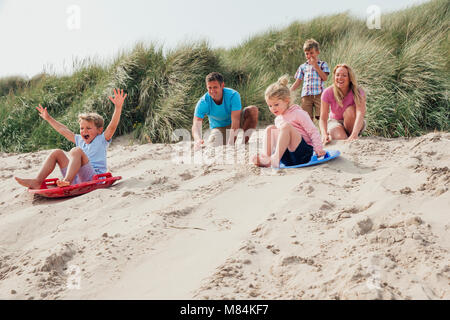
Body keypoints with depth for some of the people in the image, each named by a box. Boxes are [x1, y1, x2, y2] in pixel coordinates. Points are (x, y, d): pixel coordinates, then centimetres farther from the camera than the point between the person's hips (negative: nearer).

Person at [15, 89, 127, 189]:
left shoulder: (101, 139, 5)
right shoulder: (80, 140, 25)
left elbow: (112, 126, -12)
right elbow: (64, 130, 35)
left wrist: (118, 107, -25)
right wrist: (48, 118, 42)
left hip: (94, 179, -7)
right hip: (77, 179, 7)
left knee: (76, 151, -26)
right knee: (57, 153, 4)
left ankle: (67, 181, -46)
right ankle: (37, 182, -10)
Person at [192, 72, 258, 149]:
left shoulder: (233, 95, -29)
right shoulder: (203, 102, -24)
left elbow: (235, 120, -36)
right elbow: (196, 124, -34)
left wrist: (231, 142, -47)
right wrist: (198, 139, -57)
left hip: (236, 125, 0)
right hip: (218, 128, 1)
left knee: (253, 110, -27)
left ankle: (244, 143, -22)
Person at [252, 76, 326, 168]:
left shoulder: (298, 113, -3)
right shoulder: (278, 119, 20)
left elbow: (313, 131, -7)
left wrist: (318, 148, -18)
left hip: (303, 154, -6)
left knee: (286, 126, -28)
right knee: (270, 129, -5)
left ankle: (275, 159, -39)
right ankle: (267, 157, -22)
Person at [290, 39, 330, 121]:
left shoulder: (323, 64, 11)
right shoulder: (302, 67, 17)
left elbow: (325, 78, -5)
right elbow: (297, 82, 15)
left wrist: (315, 65, -2)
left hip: (319, 94, -2)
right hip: (306, 95, 2)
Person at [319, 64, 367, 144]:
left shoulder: (358, 92, -22)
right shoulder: (328, 92, -19)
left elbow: (360, 114, -38)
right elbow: (323, 119, -23)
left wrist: (354, 134, -56)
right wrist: (324, 134, -44)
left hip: (354, 124, 1)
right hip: (335, 122, 0)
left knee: (350, 110, -31)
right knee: (341, 138, -32)